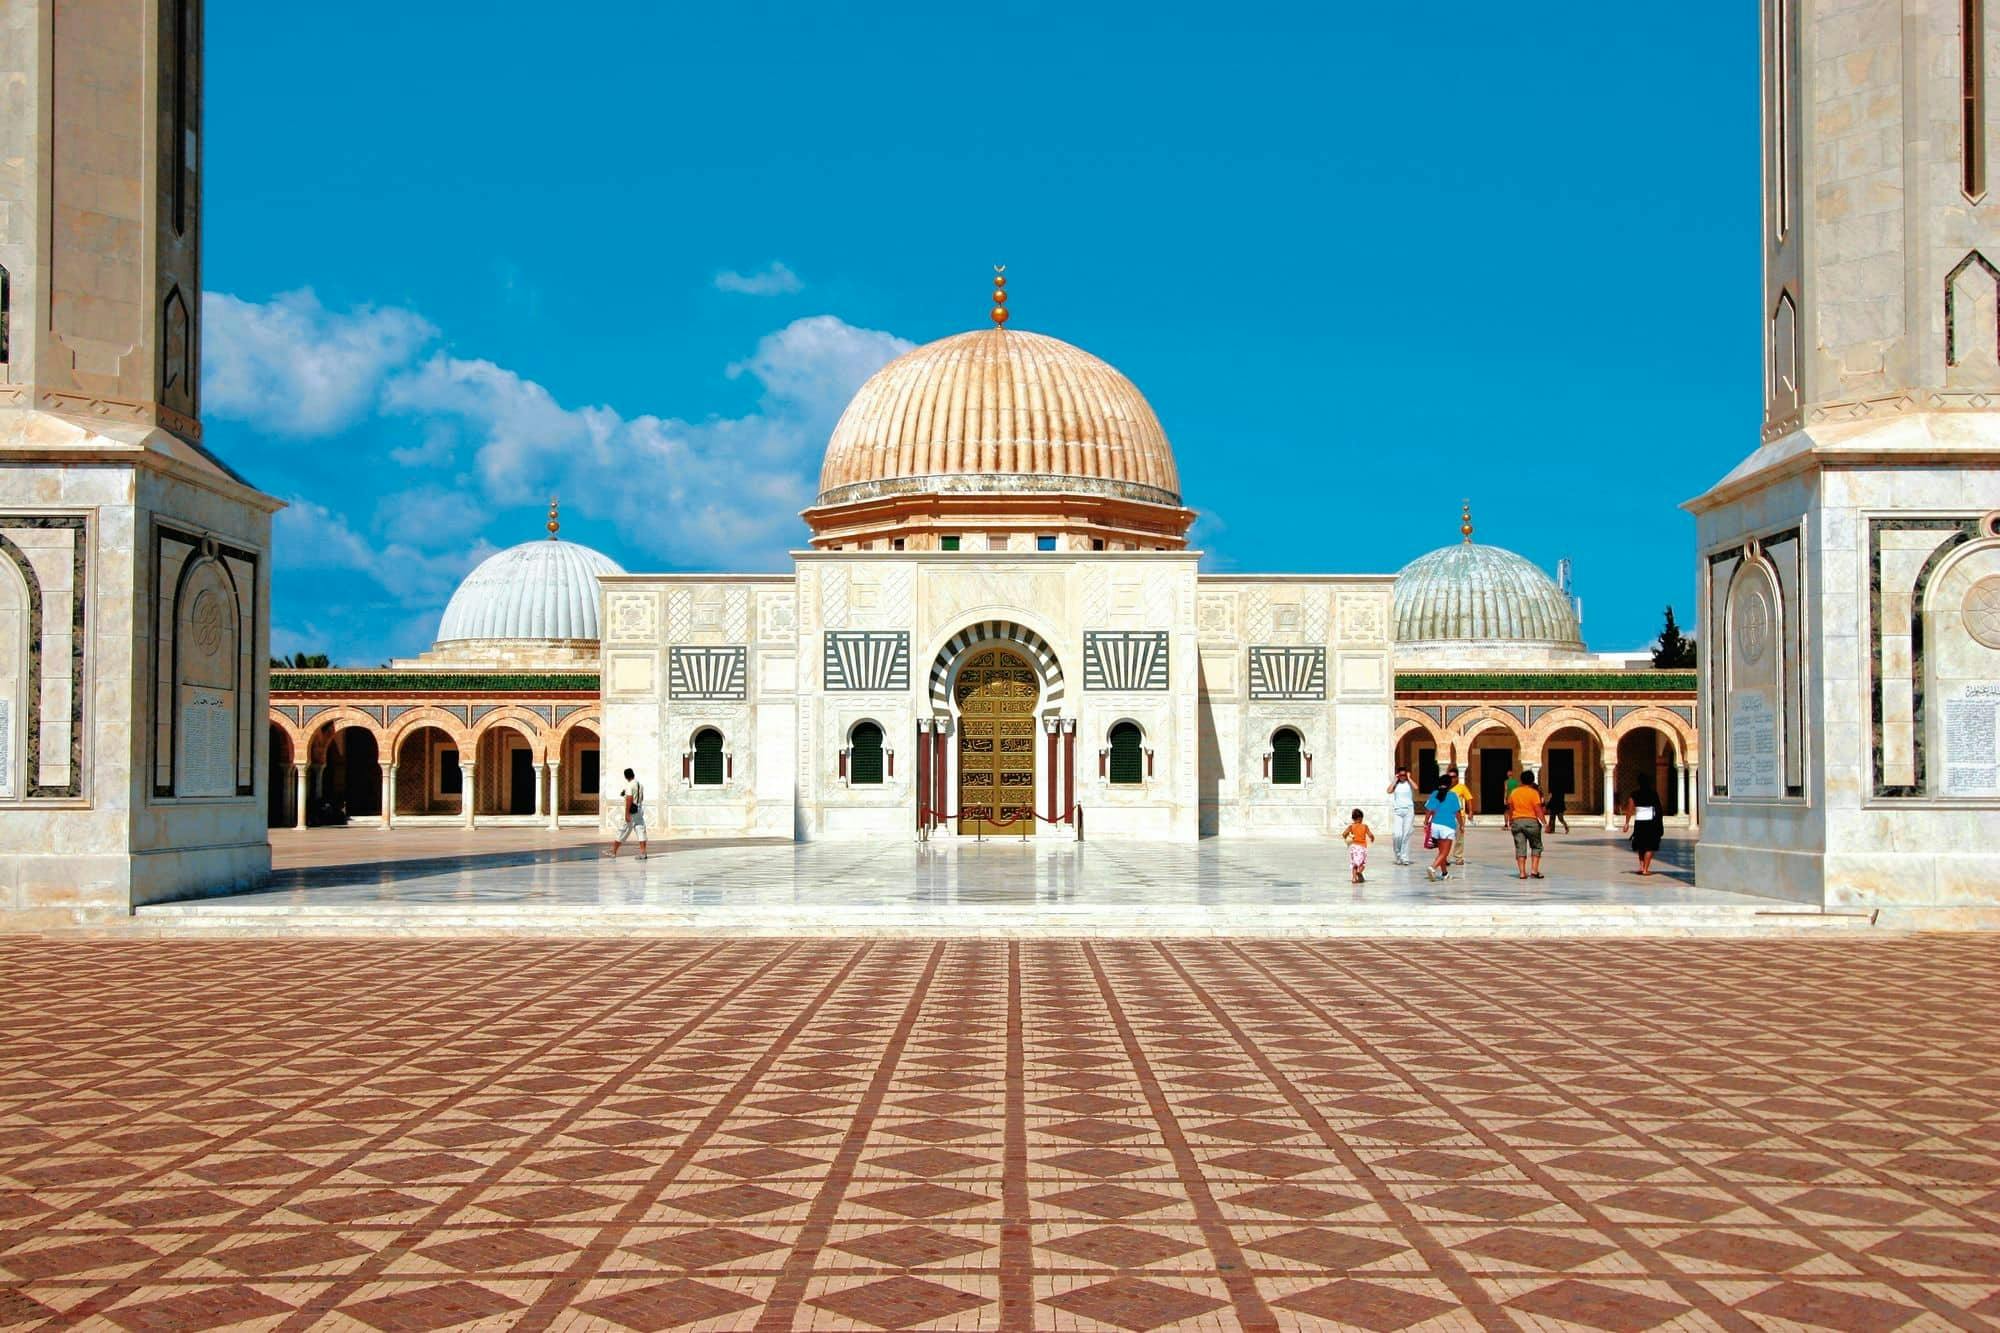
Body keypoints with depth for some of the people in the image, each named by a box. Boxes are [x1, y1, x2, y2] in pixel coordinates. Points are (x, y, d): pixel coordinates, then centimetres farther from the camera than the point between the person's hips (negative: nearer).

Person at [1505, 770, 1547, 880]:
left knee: (1520, 848, 4)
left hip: (1516, 821, 3)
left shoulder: (1513, 792, 6)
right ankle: (1534, 870, 0)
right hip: (1531, 821, -3)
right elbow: (1538, 810, -11)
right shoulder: (1534, 793, -7)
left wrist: (1510, 821, 25)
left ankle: (1522, 872, -1)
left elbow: (1510, 808, 13)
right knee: (1536, 846, 10)